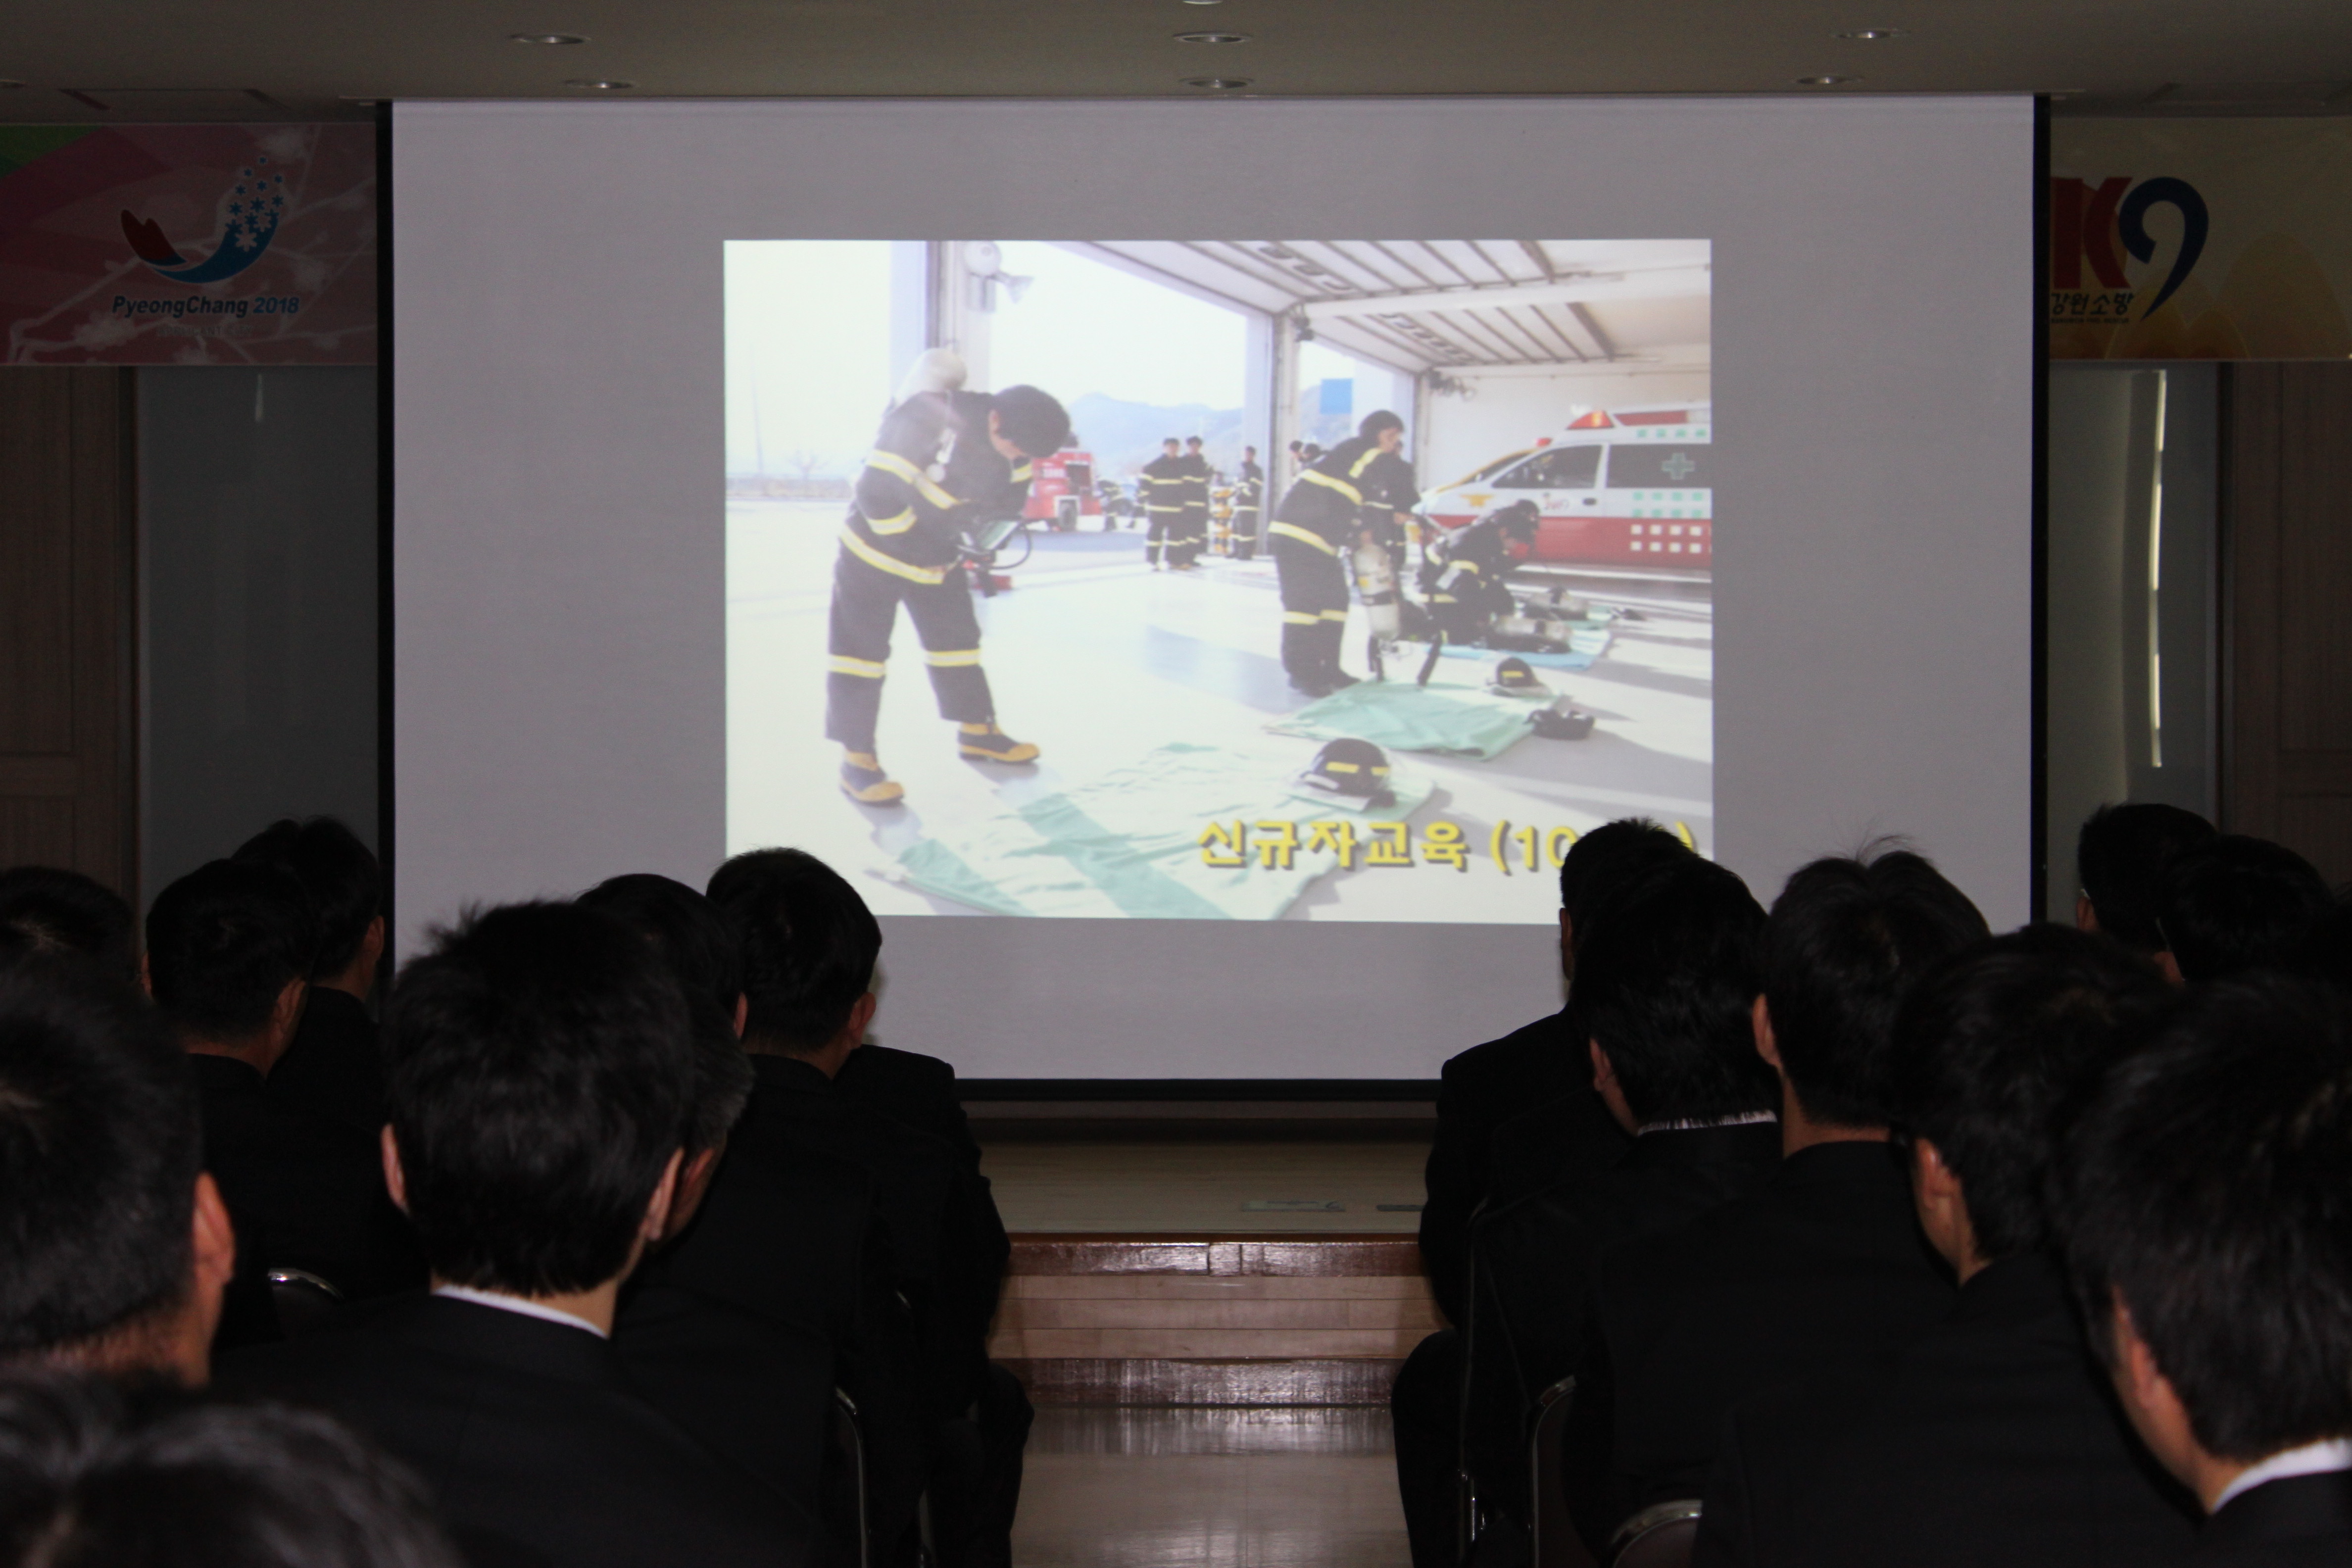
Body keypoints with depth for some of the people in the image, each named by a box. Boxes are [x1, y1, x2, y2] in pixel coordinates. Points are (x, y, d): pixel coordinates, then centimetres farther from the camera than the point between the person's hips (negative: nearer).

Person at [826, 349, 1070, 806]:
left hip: (940, 557, 7)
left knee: (957, 643, 14)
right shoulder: (922, 421, -33)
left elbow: (1010, 501, 4)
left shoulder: (1014, 441, -10)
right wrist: (918, 550, -23)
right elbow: (875, 492, -32)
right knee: (861, 650, -6)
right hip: (875, 550, -7)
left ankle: (977, 732, 29)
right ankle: (857, 761, -5)